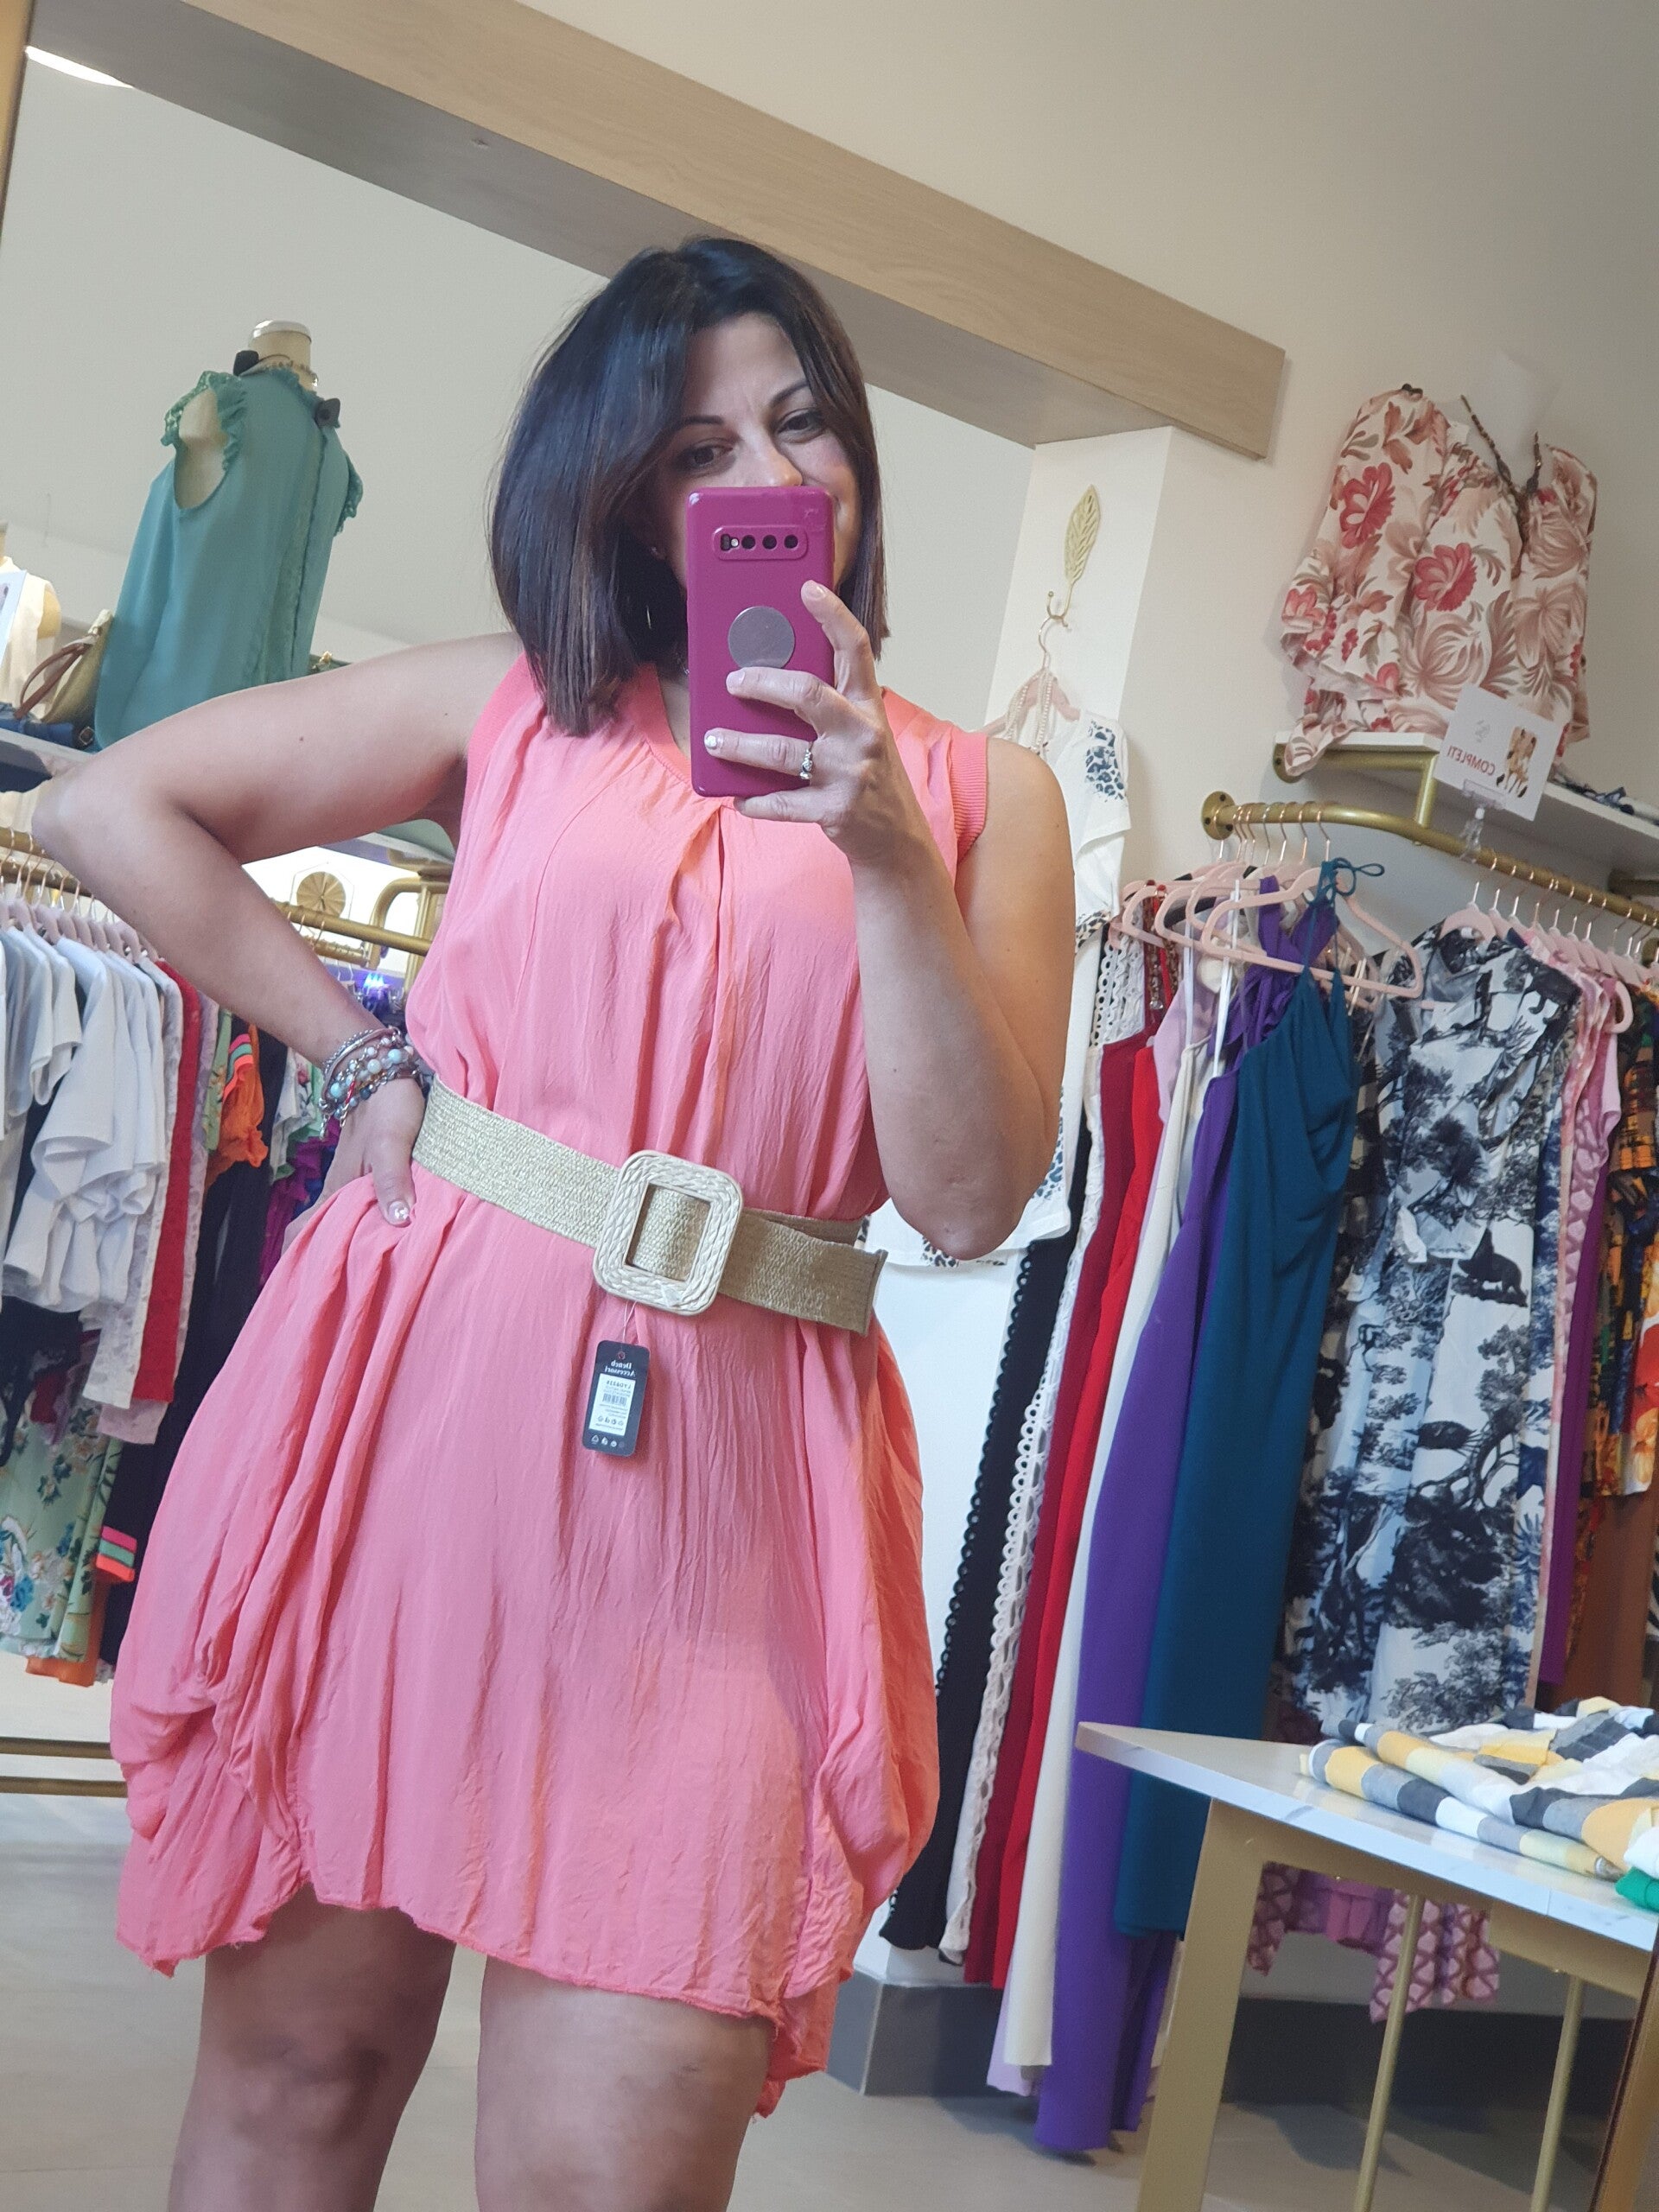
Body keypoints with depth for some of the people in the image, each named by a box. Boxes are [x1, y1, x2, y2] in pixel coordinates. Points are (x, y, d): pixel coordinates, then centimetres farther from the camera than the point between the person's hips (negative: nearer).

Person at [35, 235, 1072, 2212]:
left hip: (719, 1475, -1)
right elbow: (112, 808, 14)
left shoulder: (982, 798, 10)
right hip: (410, 1402, 1)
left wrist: (889, 856, -13)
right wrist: (353, 1048, 7)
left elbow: (967, 1200, -2)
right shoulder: (514, 708, 12)